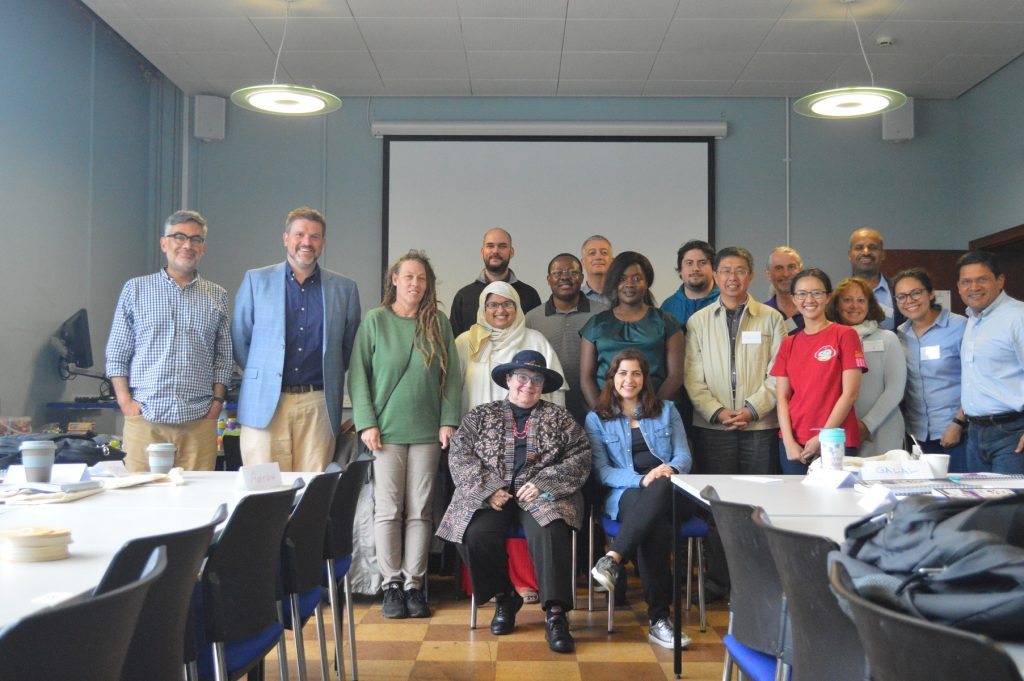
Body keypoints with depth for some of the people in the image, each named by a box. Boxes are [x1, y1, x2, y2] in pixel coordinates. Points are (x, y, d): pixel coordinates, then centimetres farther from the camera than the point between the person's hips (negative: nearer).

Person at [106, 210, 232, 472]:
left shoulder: (217, 296, 12)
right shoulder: (135, 289, 9)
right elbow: (116, 354, 8)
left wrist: (217, 401, 3)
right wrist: (125, 401, -1)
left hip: (199, 421, 1)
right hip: (145, 418, -1)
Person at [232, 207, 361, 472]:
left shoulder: (345, 288, 10)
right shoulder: (255, 280, 8)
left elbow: (350, 345, 17)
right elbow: (239, 339, 12)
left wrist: (332, 379, 11)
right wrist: (258, 378, 9)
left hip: (318, 406, 1)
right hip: (264, 404, -1)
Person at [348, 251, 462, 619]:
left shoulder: (438, 322, 7)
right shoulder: (375, 320, 1)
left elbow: (452, 375, 8)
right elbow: (358, 374, 0)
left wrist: (448, 421, 0)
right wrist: (367, 423, -7)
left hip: (427, 432, 2)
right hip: (386, 430, -2)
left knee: (420, 511, 4)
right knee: (388, 510, 0)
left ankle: (414, 585, 13)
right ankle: (391, 585, 10)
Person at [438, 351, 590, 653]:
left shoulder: (558, 417, 14)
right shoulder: (481, 415, 15)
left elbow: (580, 457, 3)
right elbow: (459, 455, 5)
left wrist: (543, 483, -12)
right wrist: (488, 488, -11)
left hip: (541, 493, -1)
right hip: (490, 494, 1)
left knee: (549, 533, -33)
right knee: (476, 535, -28)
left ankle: (555, 614, -26)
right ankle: (504, 597, -3)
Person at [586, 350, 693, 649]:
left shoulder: (666, 410, 22)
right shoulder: (596, 419, 15)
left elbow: (684, 456, 12)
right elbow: (602, 471, 3)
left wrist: (670, 470, -15)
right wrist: (641, 479, -16)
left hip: (668, 492, 2)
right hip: (625, 495, -1)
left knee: (662, 487, -40)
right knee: (656, 526, -39)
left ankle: (613, 559, -44)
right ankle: (658, 617, -35)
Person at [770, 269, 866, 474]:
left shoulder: (845, 335, -1)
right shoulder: (788, 344, 11)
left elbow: (850, 393, -7)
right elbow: (782, 396, 6)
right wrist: (789, 441, -7)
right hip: (793, 445, 4)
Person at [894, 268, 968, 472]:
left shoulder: (959, 327, -6)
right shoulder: (900, 334, 8)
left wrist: (958, 424, -13)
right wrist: (906, 426, 5)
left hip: (956, 432, -4)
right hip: (917, 435, 4)